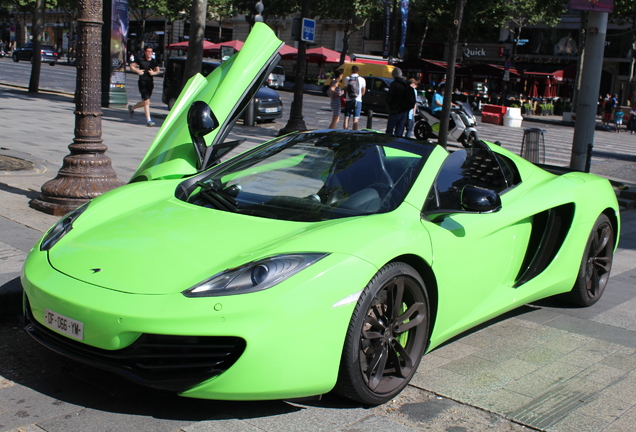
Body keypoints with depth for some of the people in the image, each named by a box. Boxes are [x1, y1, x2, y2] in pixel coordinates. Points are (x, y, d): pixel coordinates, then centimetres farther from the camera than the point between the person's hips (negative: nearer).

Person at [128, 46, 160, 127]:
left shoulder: (154, 61, 9)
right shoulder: (140, 60, -3)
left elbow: (157, 70, 18)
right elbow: (131, 66, 2)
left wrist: (154, 73, -4)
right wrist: (138, 71, -14)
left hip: (150, 83, 5)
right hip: (142, 82, -5)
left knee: (144, 102, 13)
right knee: (147, 101, -13)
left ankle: (132, 108, 41)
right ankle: (148, 120, -10)